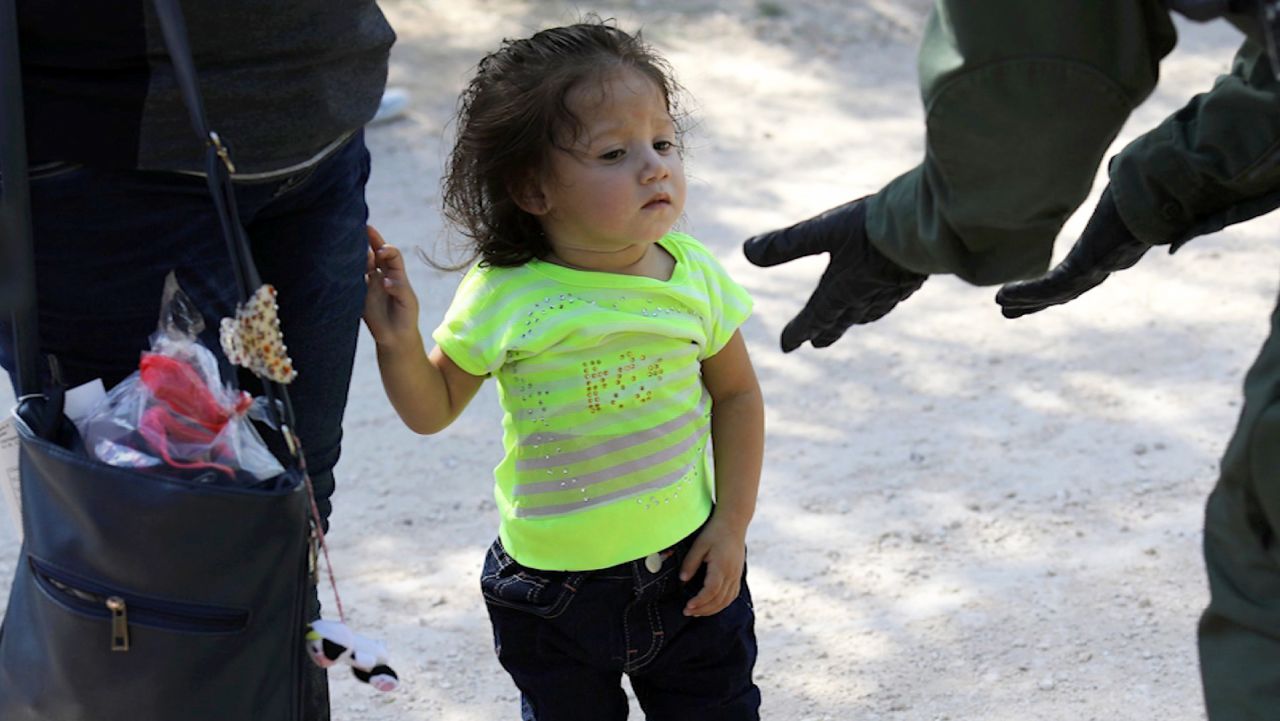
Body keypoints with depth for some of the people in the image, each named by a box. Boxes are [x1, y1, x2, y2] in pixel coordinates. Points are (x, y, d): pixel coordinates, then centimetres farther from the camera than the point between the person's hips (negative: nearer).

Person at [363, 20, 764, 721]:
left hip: (687, 567, 2)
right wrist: (398, 340, -20)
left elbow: (736, 394, 4)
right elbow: (433, 410, -2)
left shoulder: (693, 275, -9)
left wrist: (731, 525, 0)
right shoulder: (503, 299, -16)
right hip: (553, 594, -1)